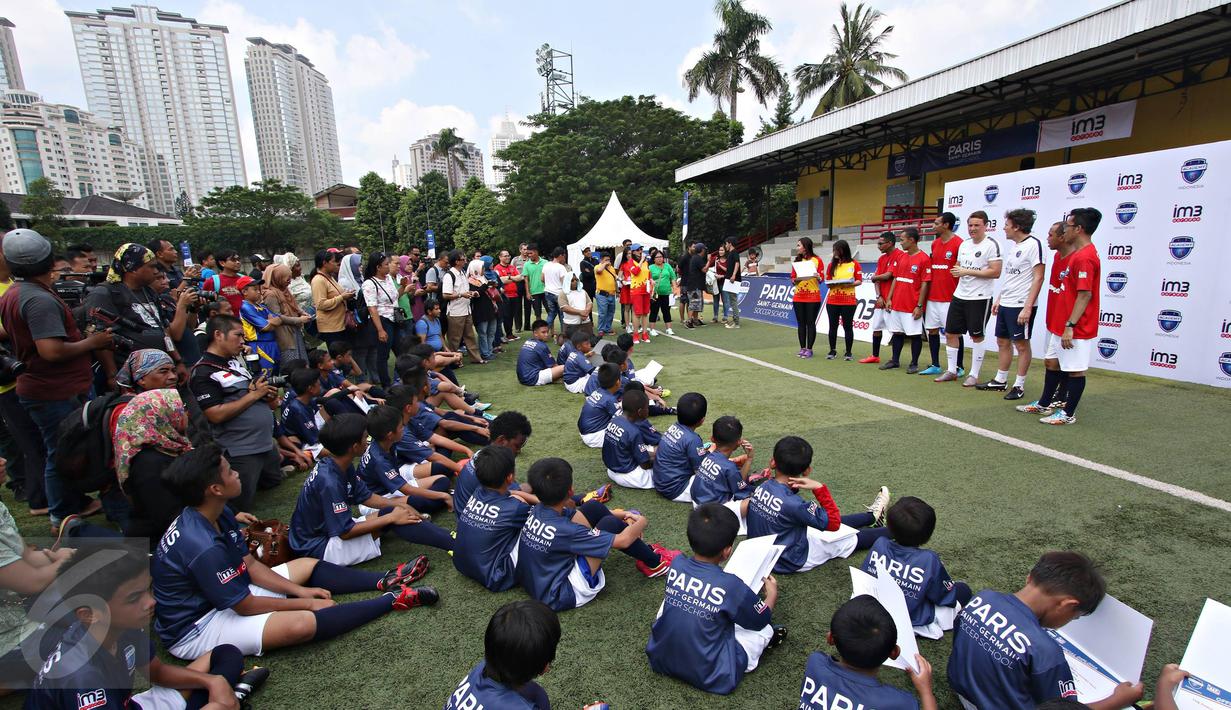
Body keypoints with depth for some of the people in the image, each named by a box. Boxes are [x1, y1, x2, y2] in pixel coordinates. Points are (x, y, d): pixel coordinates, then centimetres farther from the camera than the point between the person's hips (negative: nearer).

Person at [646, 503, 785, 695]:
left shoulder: (676, 564, -12)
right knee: (765, 629, 12)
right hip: (706, 676, -3)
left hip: (660, 659, 3)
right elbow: (762, 619, -3)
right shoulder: (731, 586, -24)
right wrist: (772, 594, 17)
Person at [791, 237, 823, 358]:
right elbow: (792, 279, 9)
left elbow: (821, 280, 0)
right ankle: (802, 348, 14)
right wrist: (795, 280, -12)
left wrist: (818, 277, -21)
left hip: (813, 297, -4)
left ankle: (809, 349, 6)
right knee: (801, 323, 6)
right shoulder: (796, 261, 9)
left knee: (810, 323, 0)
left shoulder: (816, 260, -2)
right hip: (798, 297, 4)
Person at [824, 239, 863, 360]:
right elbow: (827, 280, 10)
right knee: (833, 326, 6)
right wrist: (831, 284, -12)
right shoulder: (832, 264, 10)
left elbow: (859, 280, 1)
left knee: (848, 326, 2)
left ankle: (848, 352, 11)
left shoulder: (854, 264, 2)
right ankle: (832, 351, 16)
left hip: (848, 301, -3)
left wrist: (850, 284, -17)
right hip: (832, 300, 3)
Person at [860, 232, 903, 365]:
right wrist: (879, 296, -3)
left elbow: (888, 276, -18)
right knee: (876, 327, 13)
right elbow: (877, 280, 10)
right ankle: (875, 356, 23)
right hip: (881, 300, 8)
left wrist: (874, 277, 2)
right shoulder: (881, 259, 15)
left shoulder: (900, 255, -11)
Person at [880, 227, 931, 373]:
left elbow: (925, 284, -12)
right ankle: (895, 361, 23)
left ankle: (914, 364, 12)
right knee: (897, 332, 13)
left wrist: (919, 306, -15)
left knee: (915, 334, 3)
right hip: (897, 304, 7)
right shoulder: (901, 257, 10)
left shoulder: (924, 259, -10)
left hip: (912, 306, -6)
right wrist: (889, 298, 8)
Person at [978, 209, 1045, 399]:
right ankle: (1000, 381, 26)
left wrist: (1028, 307, -21)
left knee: (1021, 344, 1)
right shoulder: (1012, 245, 12)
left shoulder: (1032, 244, -13)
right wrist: (999, 298, 17)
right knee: (1002, 342, 14)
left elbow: (1038, 277, -17)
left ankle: (1019, 386, 11)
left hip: (1021, 306, -9)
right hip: (1005, 304, 9)